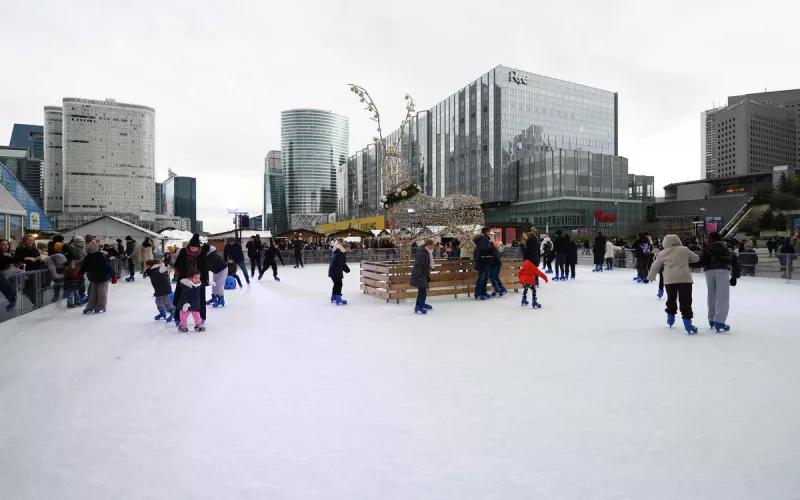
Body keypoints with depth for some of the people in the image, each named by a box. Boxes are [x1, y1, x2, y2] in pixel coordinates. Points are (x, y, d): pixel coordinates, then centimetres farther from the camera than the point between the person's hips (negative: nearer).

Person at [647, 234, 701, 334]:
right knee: (685, 301, -1)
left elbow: (655, 267, 15)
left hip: (669, 280, 1)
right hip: (684, 278, -1)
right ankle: (687, 321, -7)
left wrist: (650, 277, 30)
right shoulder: (684, 249, 7)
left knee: (671, 299, 20)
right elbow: (696, 258, 19)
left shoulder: (662, 253, 8)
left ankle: (670, 316, 31)